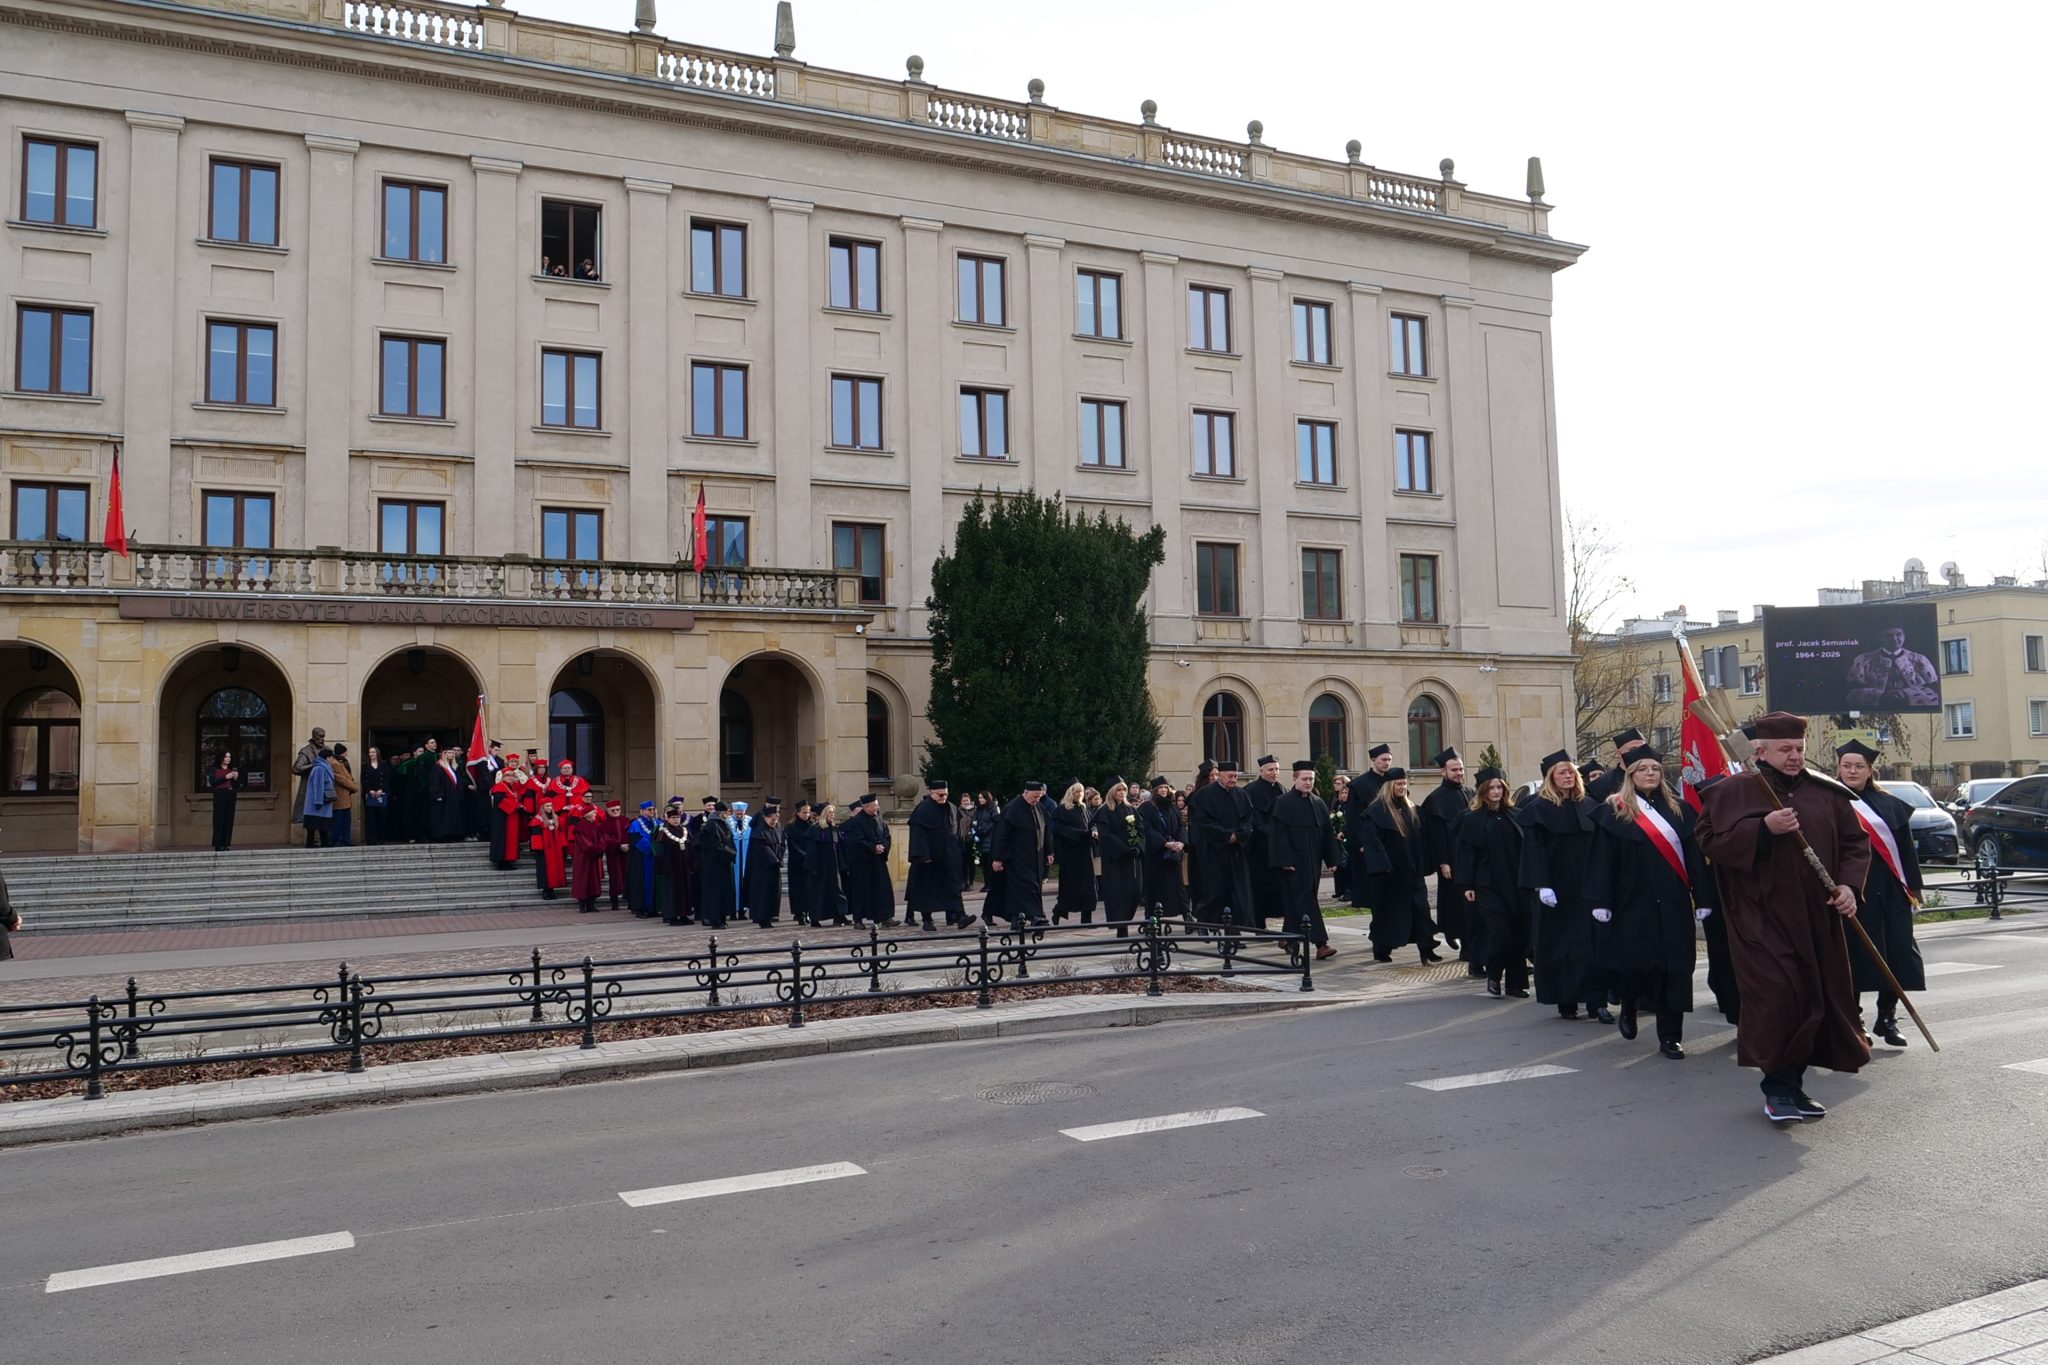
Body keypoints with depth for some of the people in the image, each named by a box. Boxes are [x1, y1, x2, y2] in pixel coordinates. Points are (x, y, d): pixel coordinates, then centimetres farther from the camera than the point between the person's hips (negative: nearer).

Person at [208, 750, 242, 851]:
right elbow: (212, 782, -10)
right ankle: (218, 846, -5)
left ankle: (225, 845, 5)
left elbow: (238, 785, 15)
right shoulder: (215, 769, 2)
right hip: (220, 795, -5)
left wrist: (236, 778, -4)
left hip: (231, 795, 5)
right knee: (219, 820, -7)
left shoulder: (232, 770, 15)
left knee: (229, 820, 1)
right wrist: (225, 777, -15)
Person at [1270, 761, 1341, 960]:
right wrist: (1284, 860, -17)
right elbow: (1278, 834, -12)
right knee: (1304, 900, -11)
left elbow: (1327, 834, 13)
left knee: (1296, 901, 13)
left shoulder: (1318, 804, 10)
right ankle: (1320, 943, -18)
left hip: (1312, 862, 6)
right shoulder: (1283, 803, -8)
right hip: (1294, 861, -6)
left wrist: (1332, 859, 8)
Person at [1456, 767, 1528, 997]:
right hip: (1488, 885, -4)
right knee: (1499, 931, -11)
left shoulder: (1514, 816, 10)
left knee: (1519, 933, 3)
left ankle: (1516, 982, 14)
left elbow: (1525, 848, 12)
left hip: (1515, 883, 4)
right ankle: (1493, 977, 8)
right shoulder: (1472, 819, 0)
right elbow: (1465, 854, -2)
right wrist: (1467, 885, -8)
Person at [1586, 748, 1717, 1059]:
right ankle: (1629, 1006, 29)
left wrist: (1703, 898, 0)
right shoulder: (1613, 811, 1)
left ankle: (1670, 1036, 9)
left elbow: (1695, 857, 8)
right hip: (1633, 901, -2)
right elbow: (1602, 860, -3)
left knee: (1673, 966, 1)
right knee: (1633, 962, -4)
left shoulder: (1679, 810, 10)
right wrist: (1601, 902, -10)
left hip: (1673, 902, 3)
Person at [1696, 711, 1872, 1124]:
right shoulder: (1733, 792, -2)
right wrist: (1763, 828, -19)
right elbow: (1710, 841, -9)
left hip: (1817, 918, 5)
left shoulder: (1827, 792, 10)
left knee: (1817, 999, 7)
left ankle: (1793, 1085, 20)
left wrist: (1848, 884, -3)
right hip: (1762, 916, -5)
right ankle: (1778, 1087, -1)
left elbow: (1855, 841, 14)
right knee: (1778, 998, -12)